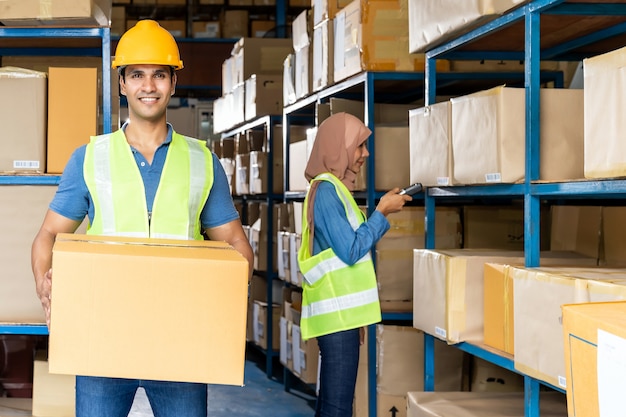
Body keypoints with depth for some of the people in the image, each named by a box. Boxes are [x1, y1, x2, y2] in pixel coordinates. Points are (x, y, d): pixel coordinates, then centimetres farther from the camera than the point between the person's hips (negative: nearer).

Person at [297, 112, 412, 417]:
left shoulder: (334, 189, 18)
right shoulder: (326, 190, -13)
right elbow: (351, 250, -17)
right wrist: (382, 212, -10)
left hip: (340, 313, 10)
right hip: (337, 314, -10)